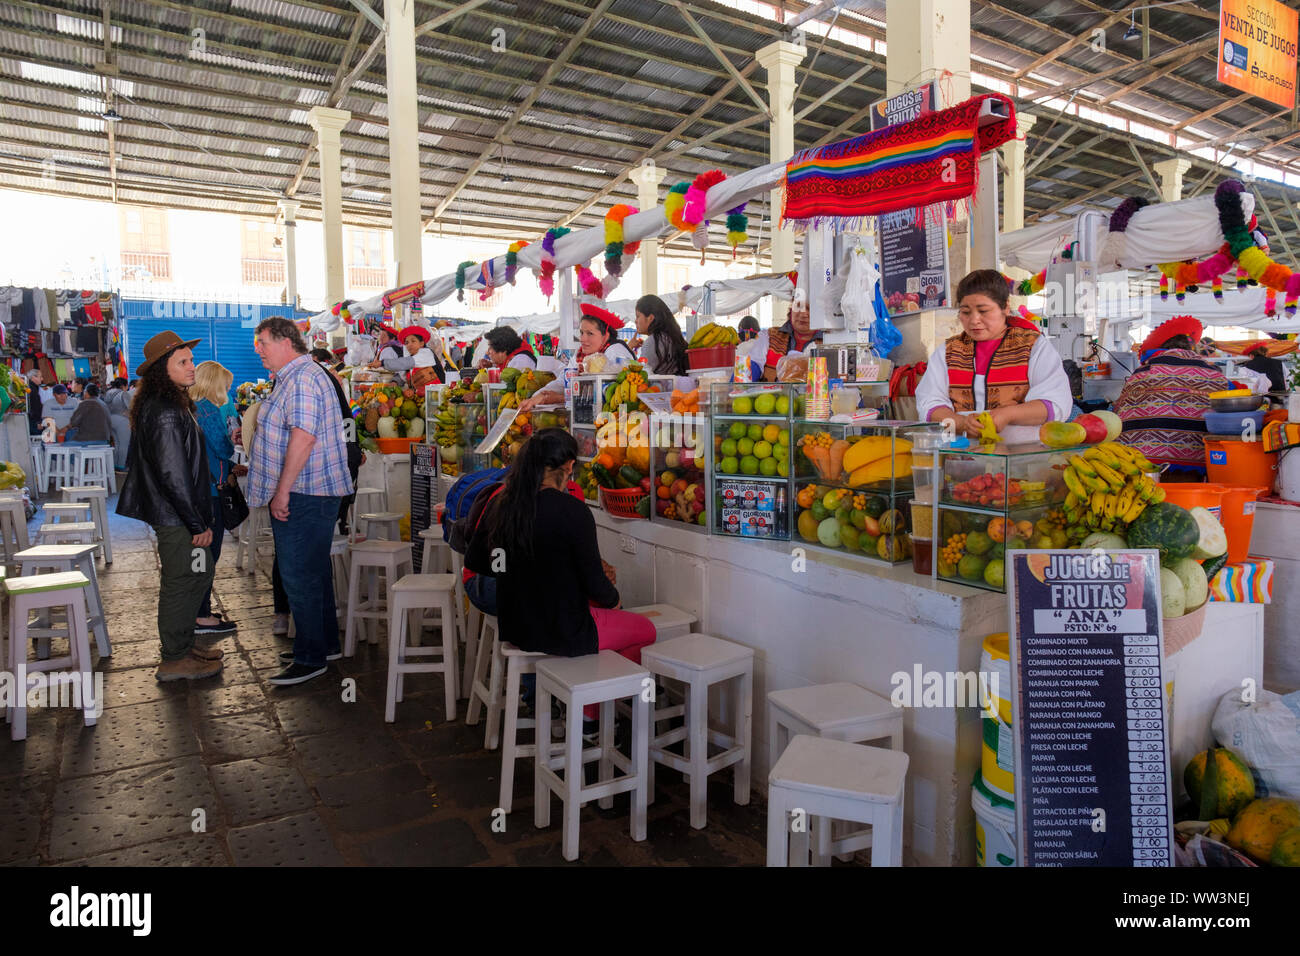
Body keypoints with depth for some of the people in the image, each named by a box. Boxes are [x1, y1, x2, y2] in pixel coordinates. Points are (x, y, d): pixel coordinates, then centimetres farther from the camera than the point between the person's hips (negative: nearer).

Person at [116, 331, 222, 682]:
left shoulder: (166, 404, 13)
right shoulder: (165, 413, -20)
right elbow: (174, 475, -23)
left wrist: (201, 518, 21)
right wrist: (198, 524, -18)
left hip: (173, 512, 10)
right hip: (175, 515, -10)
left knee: (199, 573, 18)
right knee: (181, 582, 0)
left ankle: (183, 644, 30)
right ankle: (174, 660, 12)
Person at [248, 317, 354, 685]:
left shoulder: (302, 379, -17)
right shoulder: (294, 377, 20)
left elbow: (303, 436, -27)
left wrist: (282, 491, -24)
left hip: (302, 496, -11)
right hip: (309, 493, 11)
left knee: (300, 576, -4)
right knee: (315, 571, 17)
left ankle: (311, 657, 6)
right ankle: (326, 644, 28)